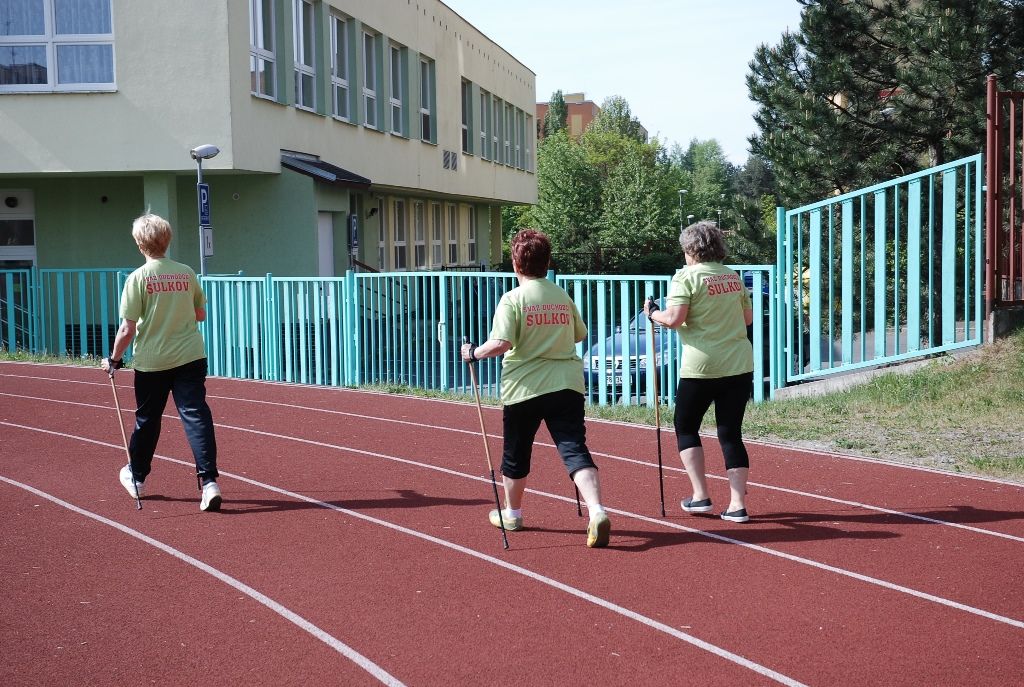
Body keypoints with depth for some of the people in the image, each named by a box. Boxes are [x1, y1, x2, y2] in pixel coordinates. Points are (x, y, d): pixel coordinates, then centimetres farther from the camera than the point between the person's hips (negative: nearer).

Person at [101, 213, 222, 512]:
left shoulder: (138, 278, -9)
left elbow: (127, 329, -10)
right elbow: (200, 314, 13)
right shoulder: (186, 273, 1)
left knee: (147, 419, 16)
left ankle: (136, 477, 37)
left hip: (152, 361, -1)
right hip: (190, 357, 1)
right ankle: (209, 481, -16)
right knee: (196, 415, -4)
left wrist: (114, 359, 3)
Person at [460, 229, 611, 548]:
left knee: (516, 453, 17)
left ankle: (511, 513, 35)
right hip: (566, 385, 3)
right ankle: (596, 512, -24)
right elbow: (580, 334, 20)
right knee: (575, 449, -5)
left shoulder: (513, 299, -9)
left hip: (524, 387, -3)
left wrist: (474, 353, -3)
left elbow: (501, 343, -19)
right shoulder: (563, 297, 7)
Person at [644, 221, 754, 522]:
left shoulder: (686, 276, -8)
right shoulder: (734, 277, 10)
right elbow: (748, 317, 17)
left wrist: (652, 313, 1)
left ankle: (701, 496, 9)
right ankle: (737, 504, 3)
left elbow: (673, 319, -17)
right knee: (731, 433, 9)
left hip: (702, 366, -5)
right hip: (740, 365, 5)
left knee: (686, 428, 14)